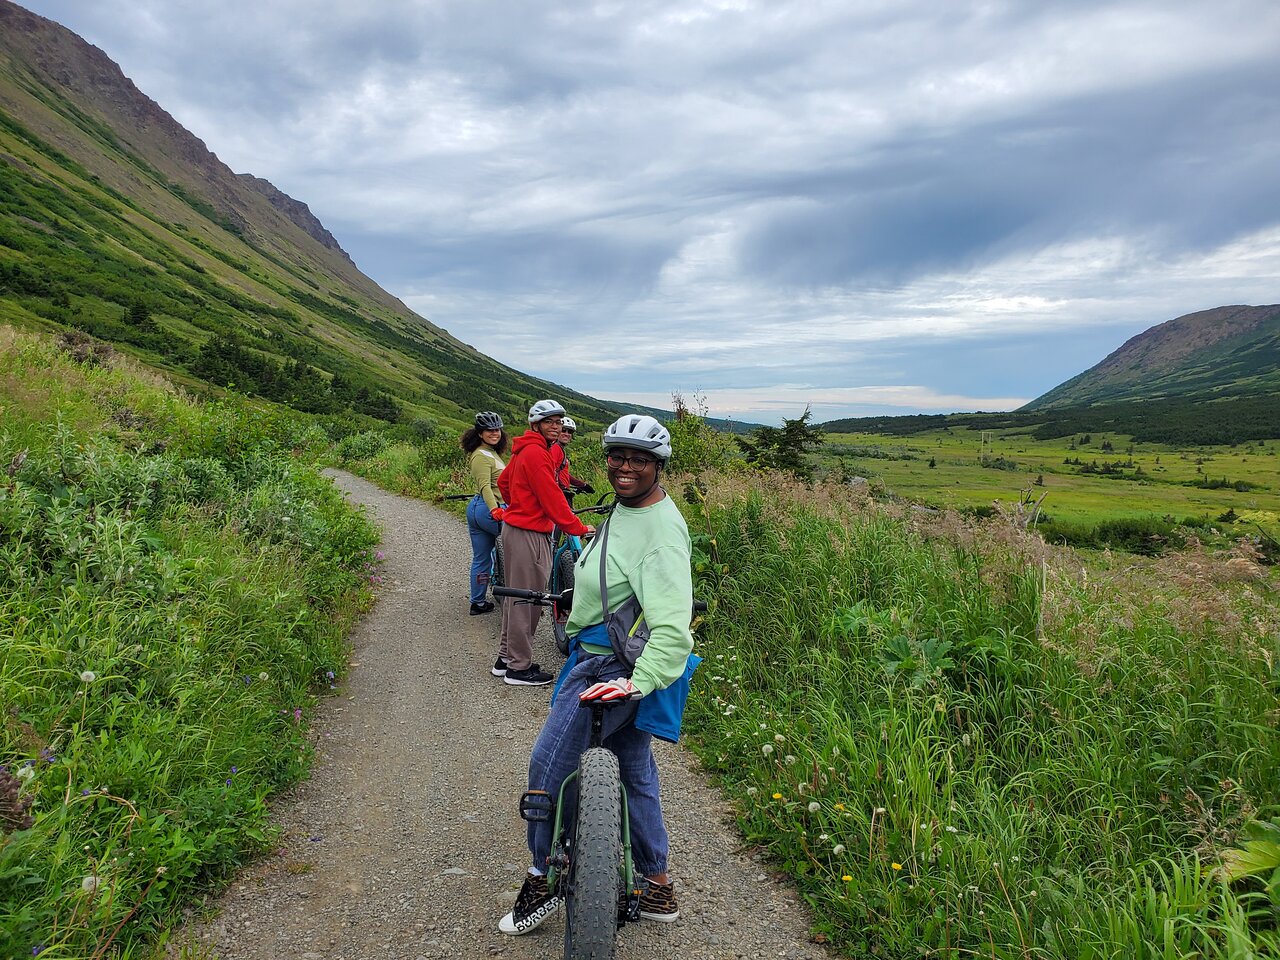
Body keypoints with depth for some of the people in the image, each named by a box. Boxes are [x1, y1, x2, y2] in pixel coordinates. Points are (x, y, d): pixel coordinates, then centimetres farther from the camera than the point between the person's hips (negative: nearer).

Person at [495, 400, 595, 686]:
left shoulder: (526, 450, 12)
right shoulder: (536, 452, -18)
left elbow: (504, 481, 25)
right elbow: (552, 498, -20)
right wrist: (579, 528, -14)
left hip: (516, 526, 10)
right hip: (529, 534, -10)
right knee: (526, 599, -2)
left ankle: (506, 658, 28)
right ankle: (519, 668, 8)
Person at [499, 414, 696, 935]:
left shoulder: (661, 531, -24)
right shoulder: (626, 508, 8)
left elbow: (673, 629, -32)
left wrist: (637, 681, -42)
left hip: (611, 666, -10)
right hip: (602, 658, 10)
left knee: (549, 764, -2)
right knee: (635, 771, 18)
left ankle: (542, 881, 18)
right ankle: (657, 888, 32)